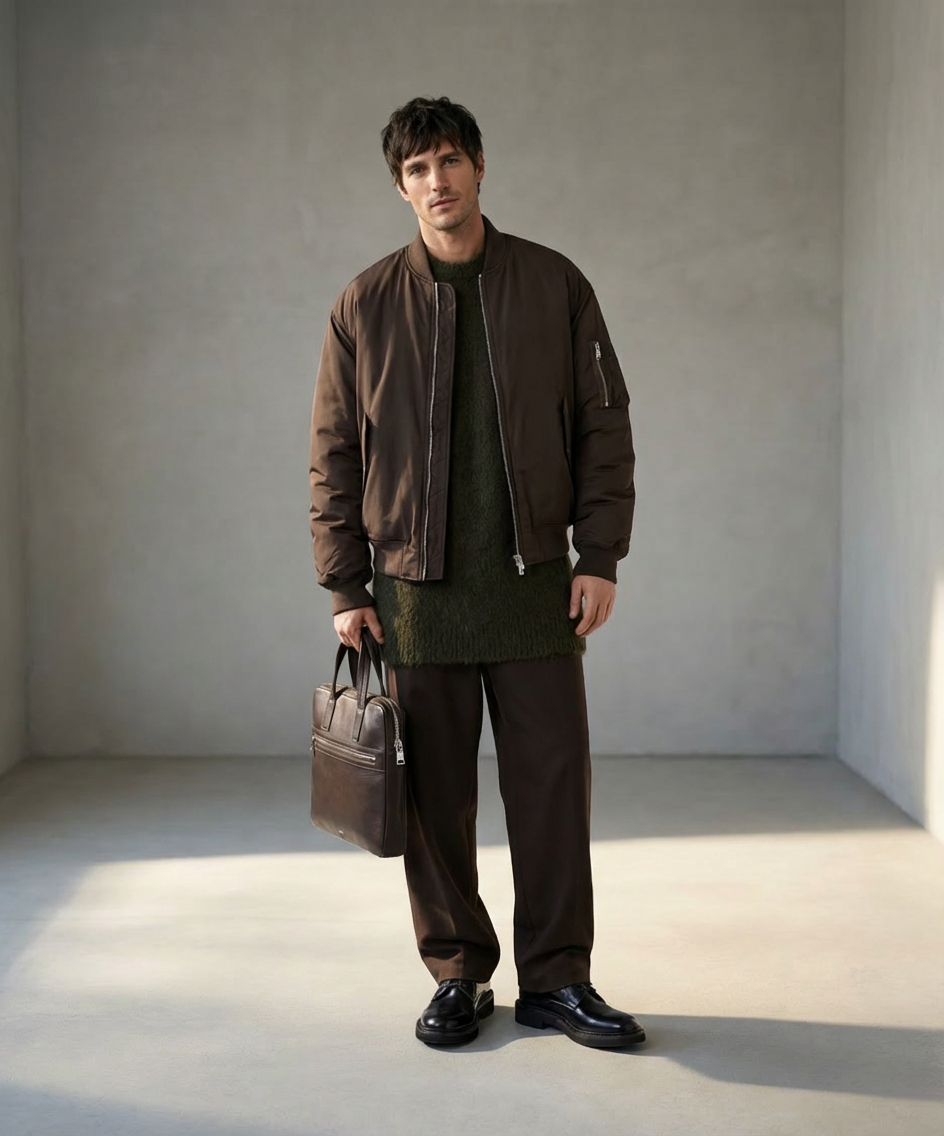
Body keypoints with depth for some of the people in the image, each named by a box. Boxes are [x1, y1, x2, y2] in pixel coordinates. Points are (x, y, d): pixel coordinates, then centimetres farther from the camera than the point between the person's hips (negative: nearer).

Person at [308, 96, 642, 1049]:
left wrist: (598, 558, -2)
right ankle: (458, 976, 20)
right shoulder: (366, 304, 4)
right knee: (434, 796, 5)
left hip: (535, 581, 0)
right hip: (416, 589, 0)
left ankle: (556, 979, 15)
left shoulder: (555, 286, 5)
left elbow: (605, 425, 6)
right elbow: (334, 453, 5)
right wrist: (345, 587, 0)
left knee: (553, 783, 2)